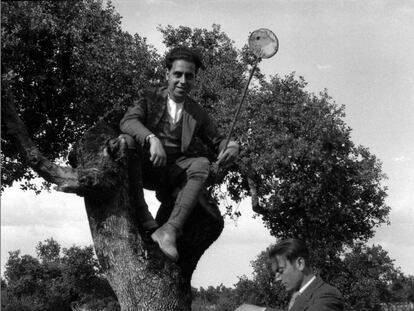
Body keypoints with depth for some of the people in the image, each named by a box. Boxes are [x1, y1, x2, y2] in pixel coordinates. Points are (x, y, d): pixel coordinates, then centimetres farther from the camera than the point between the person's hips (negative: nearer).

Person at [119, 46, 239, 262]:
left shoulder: (198, 114, 16)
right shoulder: (150, 98, 8)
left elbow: (217, 142, 17)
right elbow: (128, 121, -11)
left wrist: (231, 147, -10)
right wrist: (152, 138, -32)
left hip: (175, 171, 2)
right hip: (146, 169, -1)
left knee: (202, 164, -30)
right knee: (127, 141, -32)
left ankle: (170, 229, -44)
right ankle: (145, 222, -37)